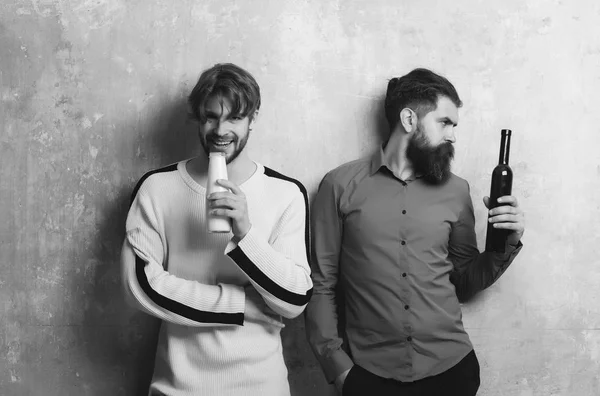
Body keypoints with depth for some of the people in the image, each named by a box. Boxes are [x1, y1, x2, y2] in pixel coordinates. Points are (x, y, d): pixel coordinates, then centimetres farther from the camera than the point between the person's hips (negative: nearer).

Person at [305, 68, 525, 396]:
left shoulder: (456, 191, 4)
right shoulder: (340, 185, -5)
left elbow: (464, 285, 11)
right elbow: (321, 285, -3)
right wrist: (338, 366, -8)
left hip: (451, 369, 3)